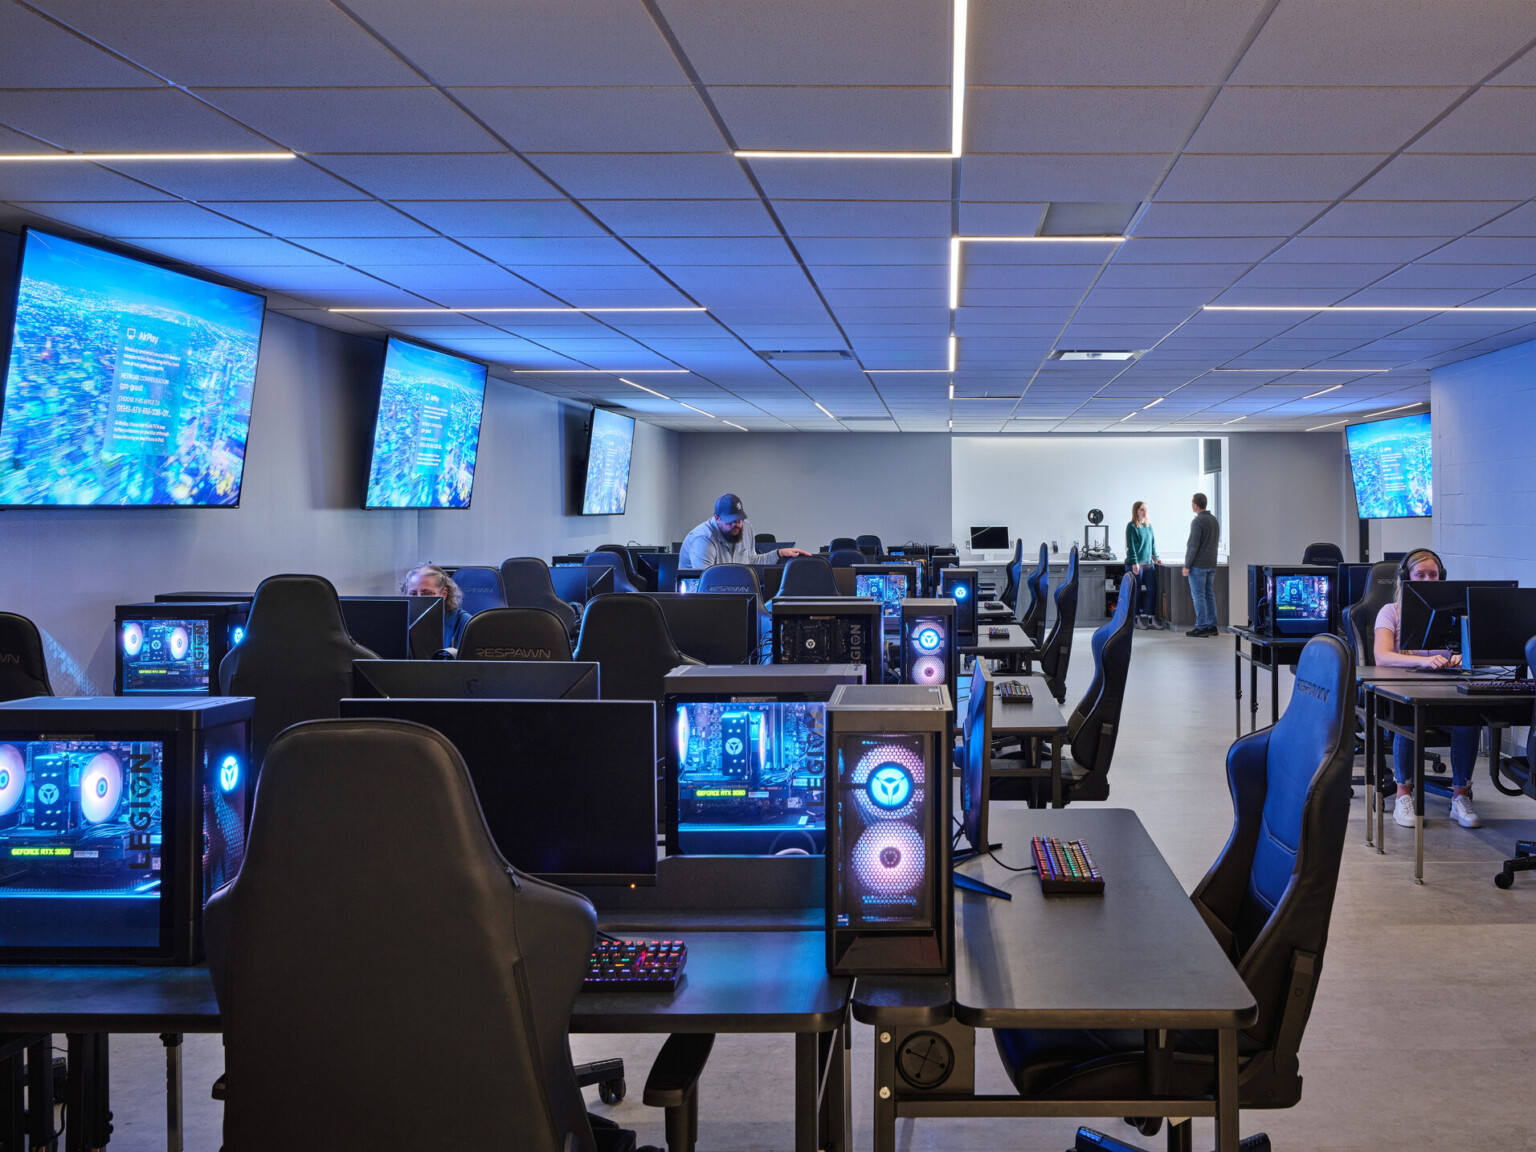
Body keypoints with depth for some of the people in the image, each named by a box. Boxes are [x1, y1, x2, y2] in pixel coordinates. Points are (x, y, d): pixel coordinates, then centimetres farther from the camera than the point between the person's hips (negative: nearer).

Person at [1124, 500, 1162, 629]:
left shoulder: (1149, 525, 13)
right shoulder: (1132, 526, -6)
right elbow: (1130, 546, -10)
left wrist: (1156, 557, 12)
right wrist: (1134, 562, -16)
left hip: (1148, 564, 6)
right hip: (1135, 564, -6)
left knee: (1152, 590, 1)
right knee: (1136, 591, 0)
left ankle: (1151, 619, 6)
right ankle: (1137, 619, 8)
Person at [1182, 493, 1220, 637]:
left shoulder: (1197, 522, -15)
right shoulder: (1214, 520, 12)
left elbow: (1193, 545, -18)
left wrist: (1187, 565, -14)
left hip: (1198, 565, -8)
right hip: (1211, 564, 8)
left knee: (1198, 596, -5)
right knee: (1209, 595, 11)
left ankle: (1201, 627, -6)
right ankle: (1212, 626, 12)